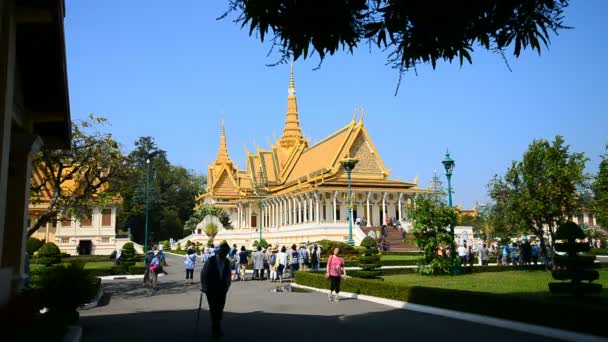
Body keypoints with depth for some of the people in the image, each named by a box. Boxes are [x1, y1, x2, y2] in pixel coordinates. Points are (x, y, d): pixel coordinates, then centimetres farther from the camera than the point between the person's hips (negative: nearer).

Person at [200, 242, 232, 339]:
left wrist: (227, 286, 4)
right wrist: (204, 287, -2)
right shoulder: (210, 260, -10)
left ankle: (217, 329, 21)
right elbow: (203, 273, -3)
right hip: (211, 290, -3)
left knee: (220, 309, 7)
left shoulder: (227, 262, 1)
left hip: (222, 290, 4)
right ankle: (215, 330, 5)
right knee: (213, 309, -6)